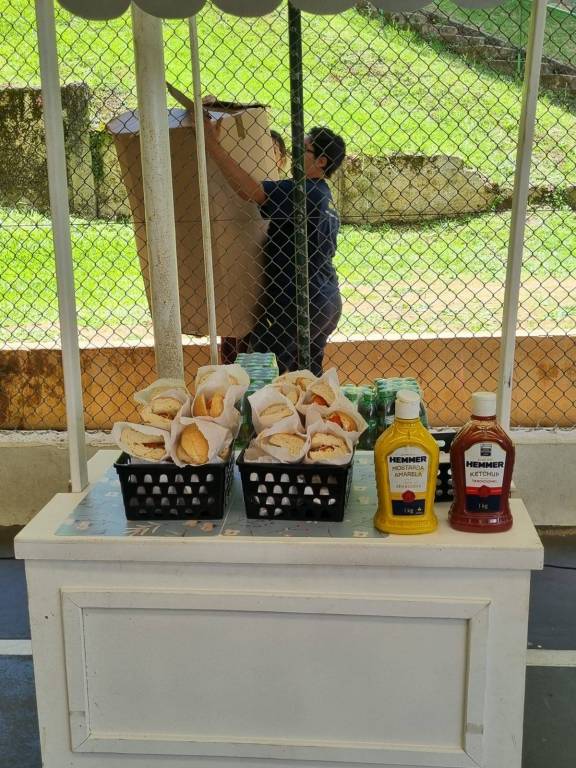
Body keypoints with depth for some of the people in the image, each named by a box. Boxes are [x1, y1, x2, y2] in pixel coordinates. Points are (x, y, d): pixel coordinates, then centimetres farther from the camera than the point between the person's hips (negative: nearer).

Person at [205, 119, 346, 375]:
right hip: (327, 304, 10)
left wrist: (212, 143, -21)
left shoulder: (305, 191, -17)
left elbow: (248, 189, -26)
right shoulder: (324, 196, 15)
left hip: (298, 305, -10)